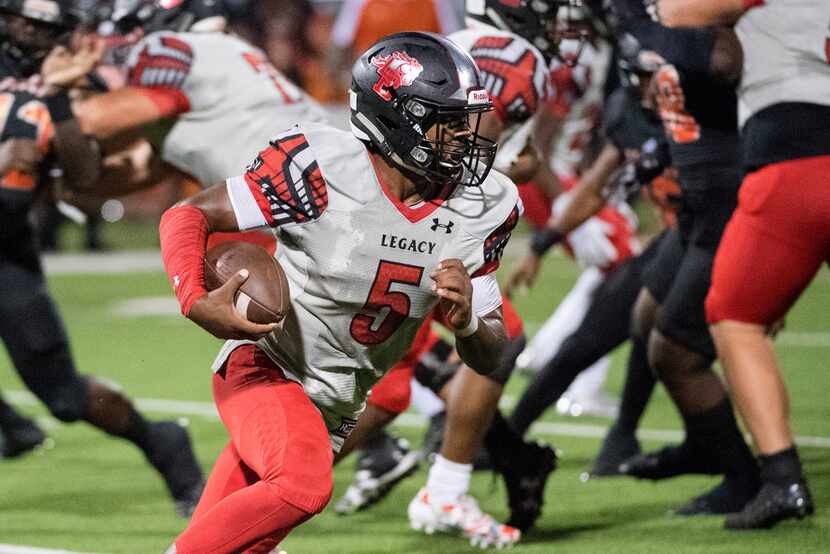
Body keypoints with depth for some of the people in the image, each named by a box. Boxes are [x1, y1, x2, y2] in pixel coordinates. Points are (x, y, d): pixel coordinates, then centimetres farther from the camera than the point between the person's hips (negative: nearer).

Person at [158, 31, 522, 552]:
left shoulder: (478, 210, -5)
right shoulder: (323, 170, -21)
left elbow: (490, 356, 1)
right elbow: (189, 215, -14)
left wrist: (466, 321, -23)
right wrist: (197, 303, -33)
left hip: (334, 409, 6)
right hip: (263, 369, -6)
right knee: (304, 483, -33)